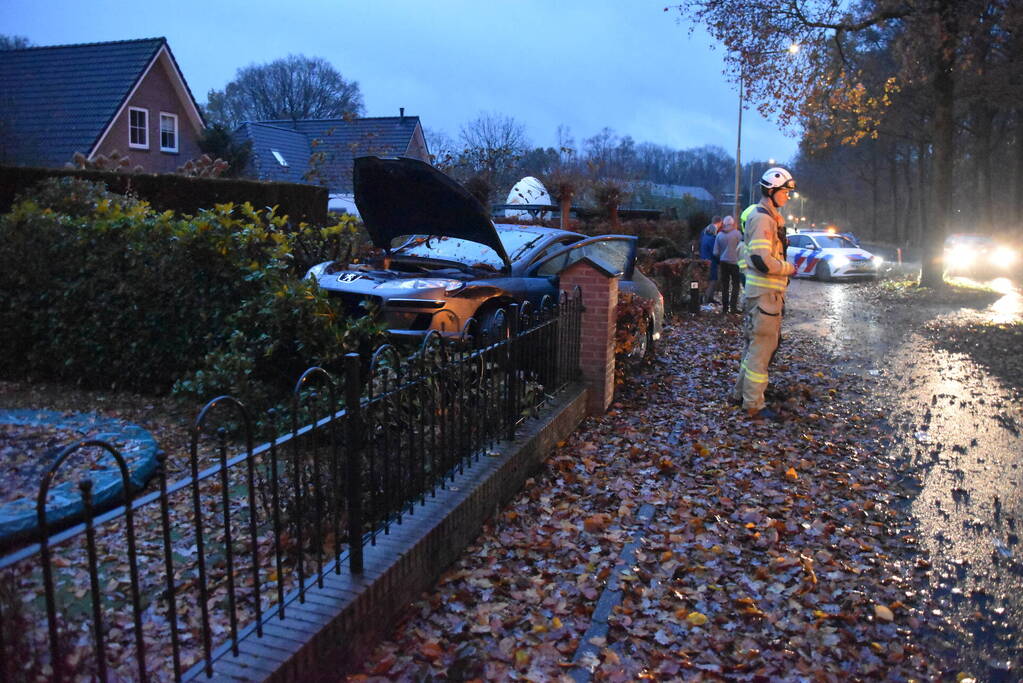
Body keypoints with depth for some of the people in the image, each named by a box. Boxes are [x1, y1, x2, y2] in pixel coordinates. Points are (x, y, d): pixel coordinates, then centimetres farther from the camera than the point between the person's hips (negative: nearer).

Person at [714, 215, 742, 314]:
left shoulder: (719, 235, 1)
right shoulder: (737, 233, -8)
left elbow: (716, 252, 2)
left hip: (724, 262, 3)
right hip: (734, 262, -3)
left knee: (725, 285, 9)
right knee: (735, 285, 3)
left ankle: (725, 307, 9)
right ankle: (733, 307, -3)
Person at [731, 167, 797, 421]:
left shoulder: (770, 218, 18)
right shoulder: (762, 219, -16)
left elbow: (744, 250, 26)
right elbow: (762, 260, -26)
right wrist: (788, 268, -11)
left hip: (768, 293, 11)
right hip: (764, 293, -11)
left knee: (756, 345, 18)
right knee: (761, 347, -5)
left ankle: (741, 393, 28)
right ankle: (754, 404, 2)